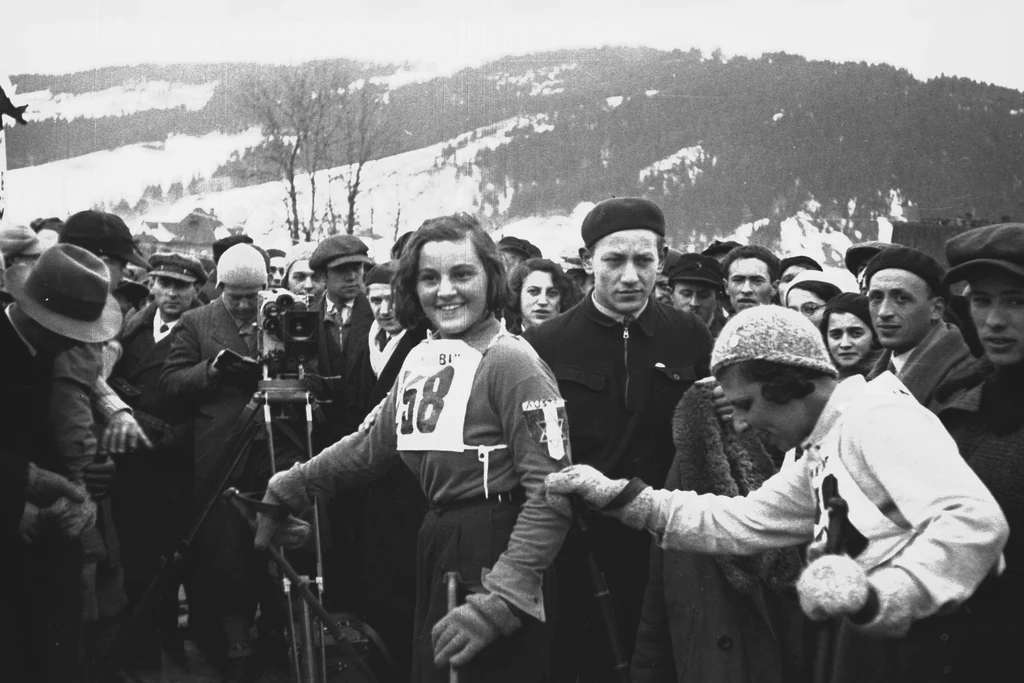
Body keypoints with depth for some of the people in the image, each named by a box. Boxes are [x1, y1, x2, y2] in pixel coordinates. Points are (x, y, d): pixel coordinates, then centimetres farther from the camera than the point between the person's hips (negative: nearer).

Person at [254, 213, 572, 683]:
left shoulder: (510, 361, -14)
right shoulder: (421, 358, 8)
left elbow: (549, 491, -20)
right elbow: (372, 445, 21)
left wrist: (498, 602, -24)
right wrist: (289, 489, 23)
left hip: (496, 552, -7)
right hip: (436, 552, 7)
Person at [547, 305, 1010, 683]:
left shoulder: (877, 415, -16)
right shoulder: (820, 458, 14)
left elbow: (976, 520, -27)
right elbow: (733, 523, 14)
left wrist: (879, 598, -35)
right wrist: (613, 495, 7)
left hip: (936, 637, -9)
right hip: (877, 644, 9)